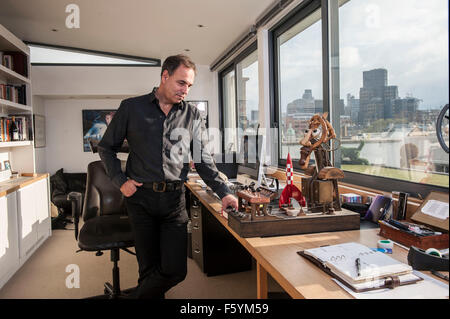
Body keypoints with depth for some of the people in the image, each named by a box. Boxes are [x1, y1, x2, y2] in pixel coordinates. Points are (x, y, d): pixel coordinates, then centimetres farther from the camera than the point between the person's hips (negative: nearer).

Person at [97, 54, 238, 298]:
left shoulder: (192, 115, 7)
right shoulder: (132, 108, 2)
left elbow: (203, 160, 7)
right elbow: (106, 148, 9)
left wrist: (224, 192, -5)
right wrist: (120, 181, -4)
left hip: (174, 198, 2)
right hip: (140, 197, -1)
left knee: (175, 270, 1)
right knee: (149, 267, 8)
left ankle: (139, 295, 27)